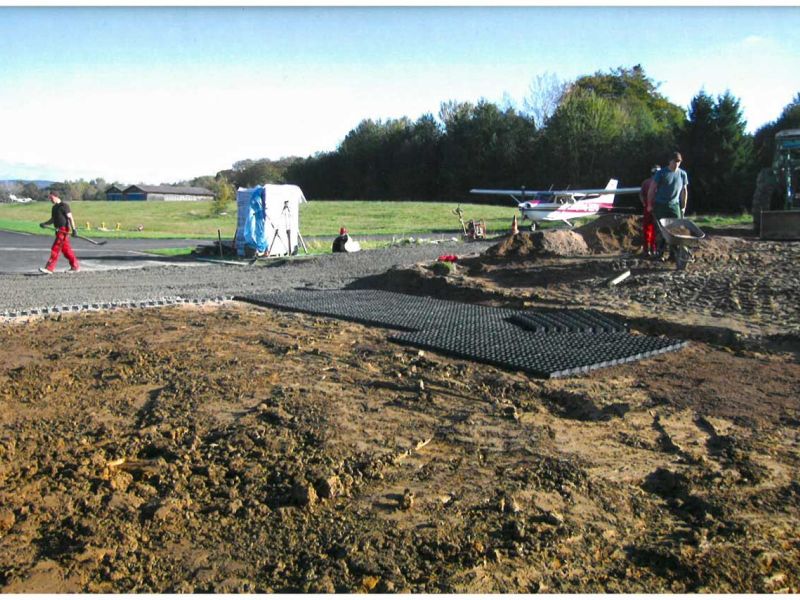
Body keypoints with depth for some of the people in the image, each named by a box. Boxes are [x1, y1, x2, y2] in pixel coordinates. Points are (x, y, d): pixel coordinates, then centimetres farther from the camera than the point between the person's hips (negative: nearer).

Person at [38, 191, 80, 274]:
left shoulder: (64, 205, -8)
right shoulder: (54, 207, 18)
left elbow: (70, 217, -14)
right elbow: (52, 219, 24)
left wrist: (73, 229, -21)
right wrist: (44, 224, 7)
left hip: (64, 229, -9)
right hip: (58, 230, 9)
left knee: (56, 249, -10)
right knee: (66, 249, 10)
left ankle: (49, 268, -10)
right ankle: (75, 266, 16)